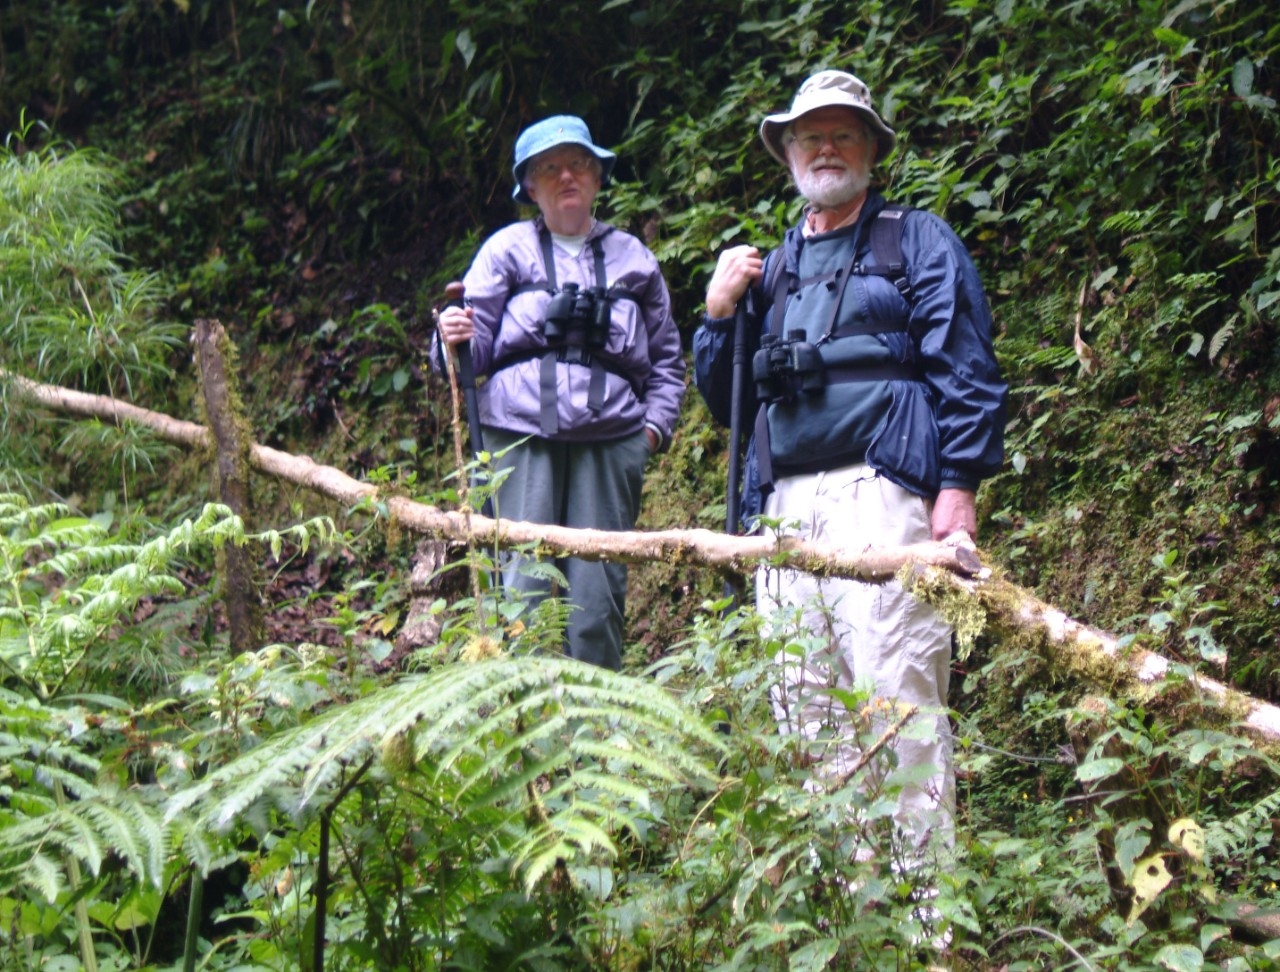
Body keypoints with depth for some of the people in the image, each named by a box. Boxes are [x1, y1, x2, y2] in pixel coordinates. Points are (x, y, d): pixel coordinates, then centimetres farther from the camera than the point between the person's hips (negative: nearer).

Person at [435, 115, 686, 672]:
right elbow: (478, 348, 7)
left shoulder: (632, 257, 20)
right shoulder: (507, 250, 13)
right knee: (526, 586, -7)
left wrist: (656, 422, 9)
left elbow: (666, 357, 24)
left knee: (599, 590, -1)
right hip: (522, 433, -1)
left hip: (611, 438, 2)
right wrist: (455, 340, -15)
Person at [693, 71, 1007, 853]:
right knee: (802, 706, 4)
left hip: (878, 490, -6)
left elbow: (966, 369, 1)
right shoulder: (773, 268, 26)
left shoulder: (918, 241, 11)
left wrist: (959, 484, -11)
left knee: (896, 697, -13)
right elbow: (727, 401, 28)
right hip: (785, 506, 6)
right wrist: (719, 313, 11)